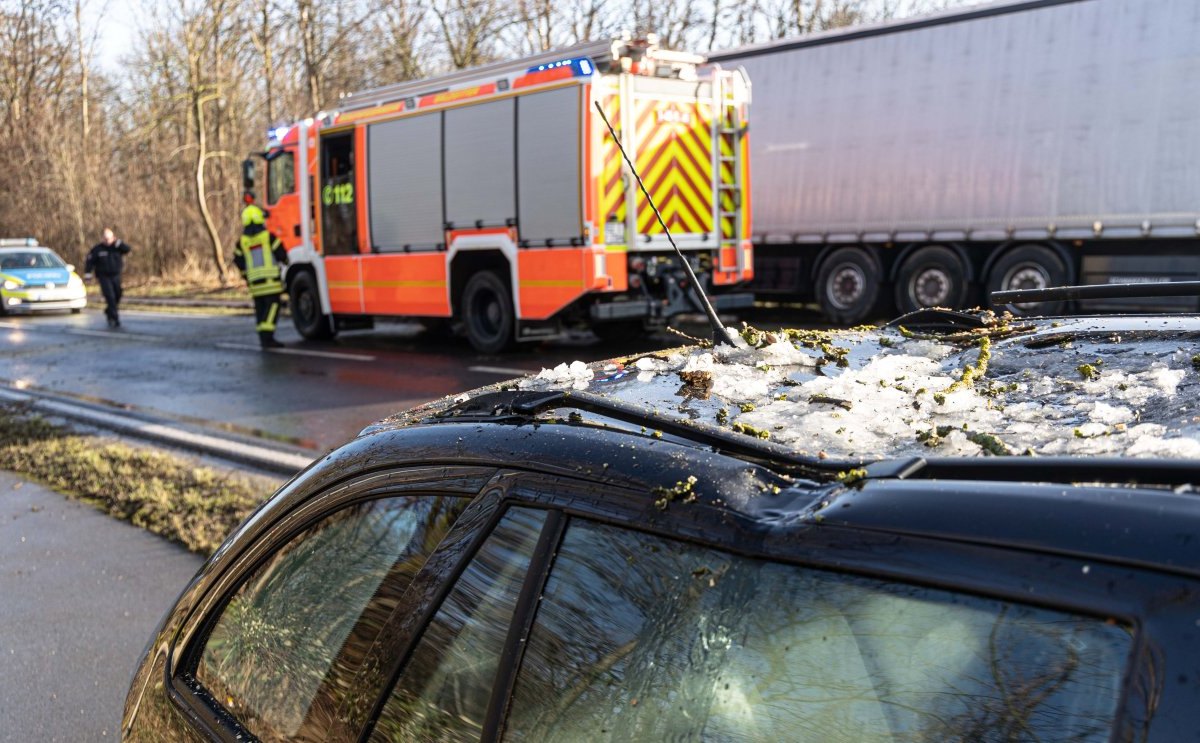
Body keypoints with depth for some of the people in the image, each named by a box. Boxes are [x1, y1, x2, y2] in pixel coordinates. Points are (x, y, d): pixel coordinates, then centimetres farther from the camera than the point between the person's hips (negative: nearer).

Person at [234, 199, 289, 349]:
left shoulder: (242, 242, 4)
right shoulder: (269, 237, -7)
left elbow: (238, 261, 10)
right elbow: (281, 253, -3)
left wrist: (246, 276, 26)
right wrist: (285, 262, 20)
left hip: (255, 281, 4)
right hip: (271, 280, -4)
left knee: (260, 308, 11)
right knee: (272, 305, -6)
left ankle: (264, 338, 13)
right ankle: (267, 337, -19)